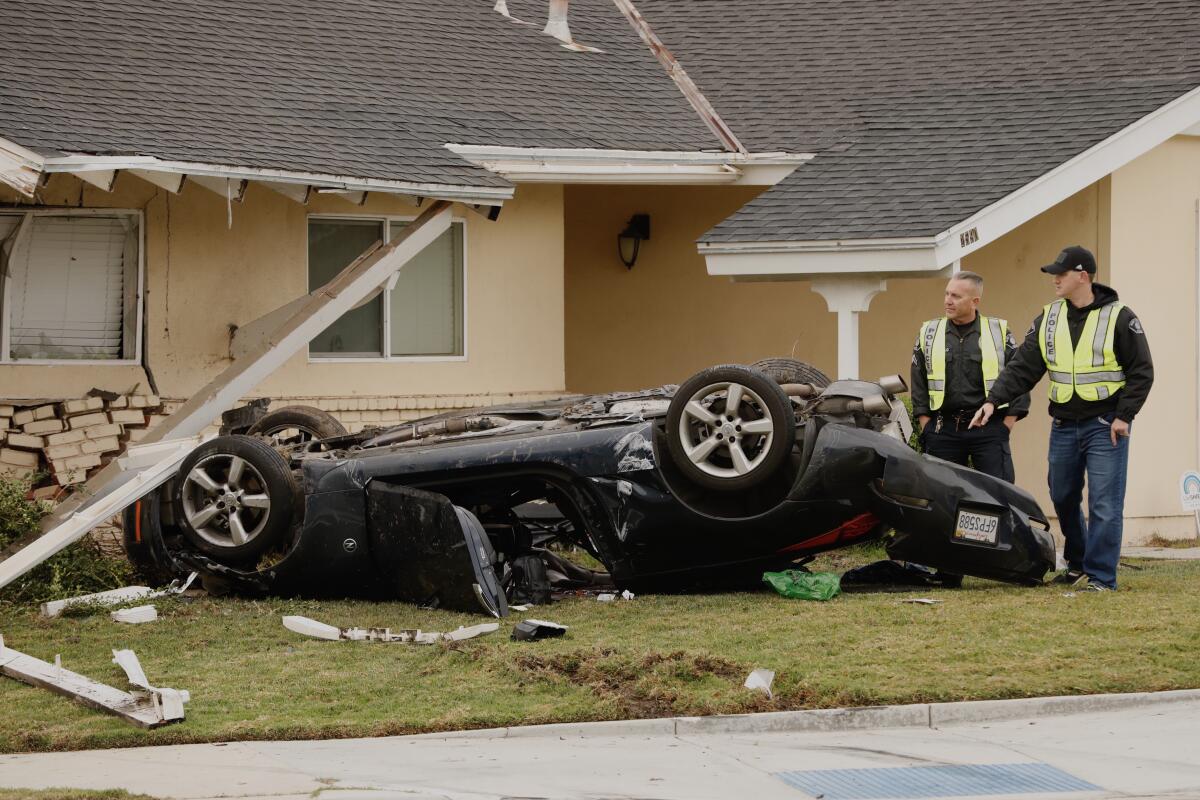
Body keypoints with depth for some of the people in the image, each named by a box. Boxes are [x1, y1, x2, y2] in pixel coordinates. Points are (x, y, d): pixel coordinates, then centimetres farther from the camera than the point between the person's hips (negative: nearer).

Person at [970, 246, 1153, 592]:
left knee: (1104, 504, -7)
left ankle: (1100, 576, -3)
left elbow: (1141, 371, -5)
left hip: (1105, 426, -5)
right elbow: (1022, 366, 4)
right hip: (1064, 426, 5)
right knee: (1063, 498, 13)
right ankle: (1077, 565, 30)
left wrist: (1124, 416, -11)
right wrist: (994, 400, -8)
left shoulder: (1119, 317, -7)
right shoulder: (1048, 319, 7)